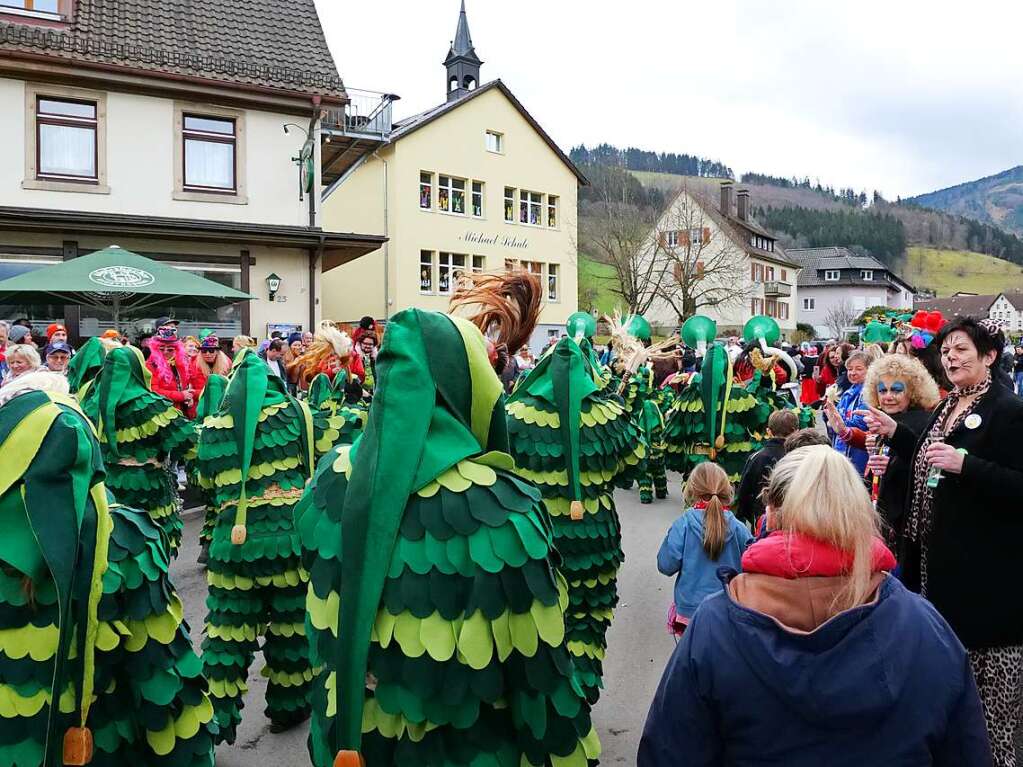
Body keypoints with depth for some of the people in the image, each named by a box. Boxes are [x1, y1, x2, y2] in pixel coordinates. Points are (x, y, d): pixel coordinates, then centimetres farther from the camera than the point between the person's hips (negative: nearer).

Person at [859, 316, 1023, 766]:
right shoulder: (947, 408, 12)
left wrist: (963, 463, -29)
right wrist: (894, 433, 10)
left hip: (985, 561, -8)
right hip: (938, 552, 9)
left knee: (984, 658, -1)